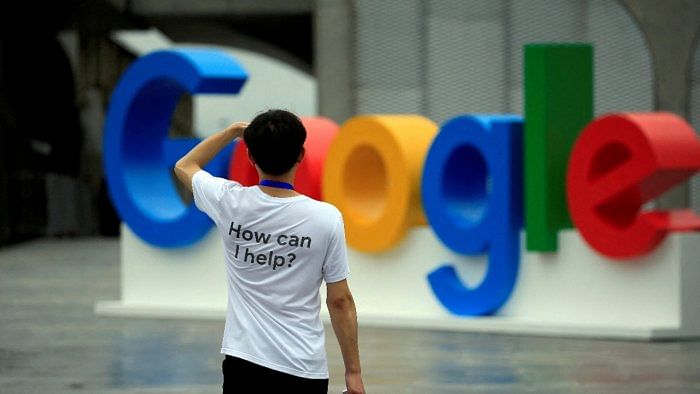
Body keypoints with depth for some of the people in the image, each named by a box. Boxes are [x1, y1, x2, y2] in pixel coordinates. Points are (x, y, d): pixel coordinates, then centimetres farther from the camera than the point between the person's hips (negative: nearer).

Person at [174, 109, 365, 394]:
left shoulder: (229, 203, -4)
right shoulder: (325, 218, -9)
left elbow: (184, 167, 19)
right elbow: (340, 301, -4)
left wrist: (234, 130, 22)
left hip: (242, 365, 2)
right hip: (303, 371, -2)